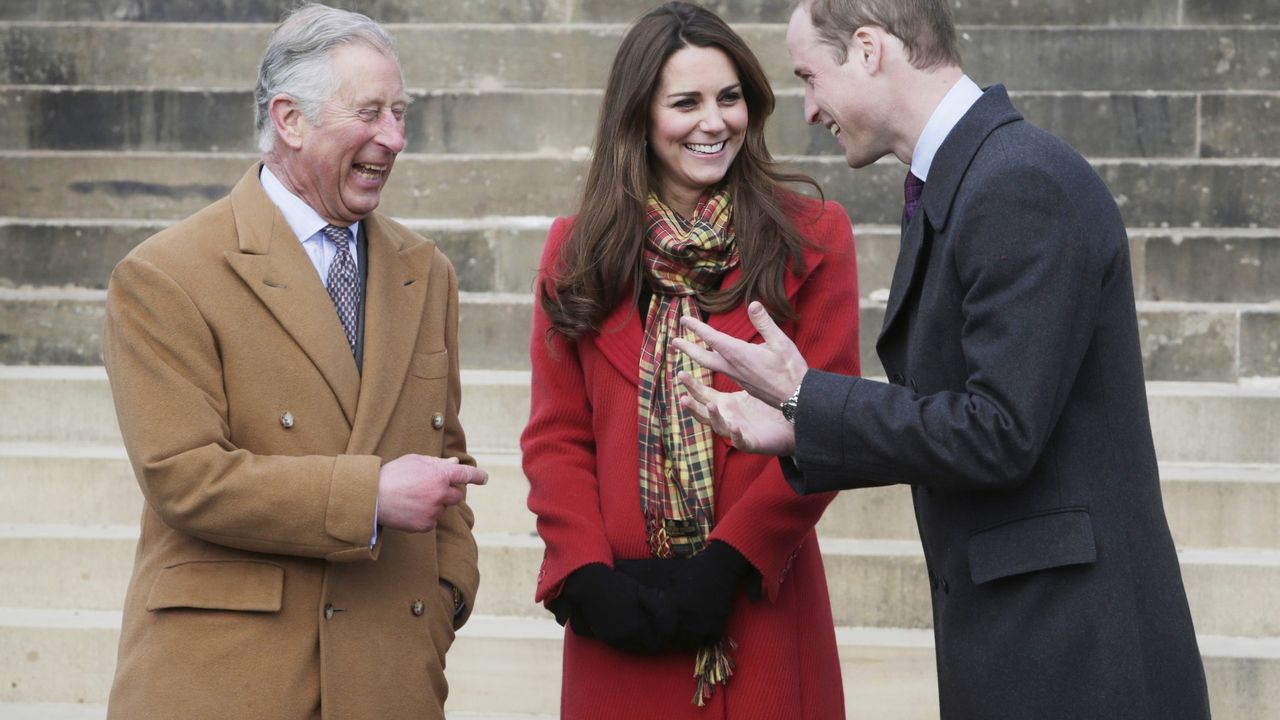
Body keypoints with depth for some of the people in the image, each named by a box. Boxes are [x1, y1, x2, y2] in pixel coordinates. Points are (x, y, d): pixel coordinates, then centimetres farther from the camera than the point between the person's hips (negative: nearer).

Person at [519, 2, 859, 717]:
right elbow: (555, 437, 5)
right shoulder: (578, 251, 8)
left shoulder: (812, 240, 2)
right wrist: (587, 576, -9)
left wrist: (730, 564, -13)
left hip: (761, 611, -1)